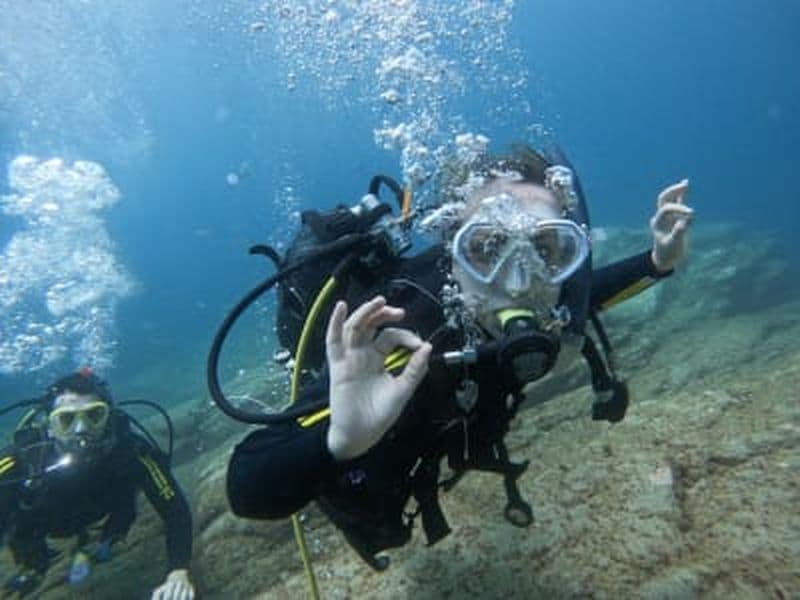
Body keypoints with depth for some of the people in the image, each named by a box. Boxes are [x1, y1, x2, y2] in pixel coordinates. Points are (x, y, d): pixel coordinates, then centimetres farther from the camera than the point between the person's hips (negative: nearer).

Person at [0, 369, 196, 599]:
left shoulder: (131, 450, -38)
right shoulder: (20, 461, -39)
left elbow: (175, 509, -35)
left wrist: (179, 574, -47)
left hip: (95, 514, 1)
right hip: (40, 519, 0)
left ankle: (88, 547, 22)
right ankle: (34, 565, 20)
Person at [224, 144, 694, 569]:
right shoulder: (408, 346, -47)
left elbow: (580, 294, -4)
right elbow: (248, 490, -48)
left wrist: (659, 262, -17)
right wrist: (339, 441, -67)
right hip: (362, 486, -3)